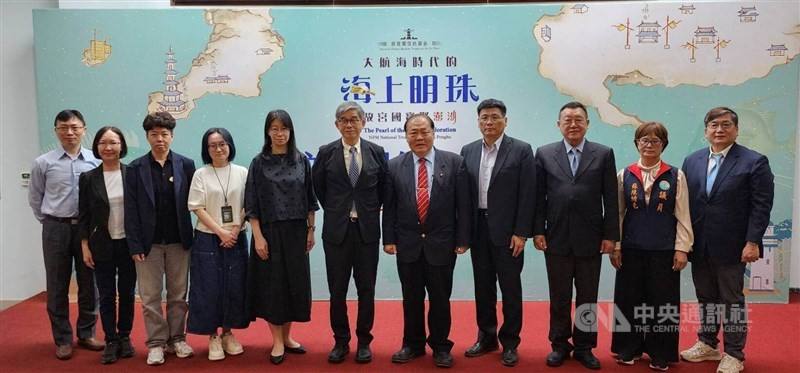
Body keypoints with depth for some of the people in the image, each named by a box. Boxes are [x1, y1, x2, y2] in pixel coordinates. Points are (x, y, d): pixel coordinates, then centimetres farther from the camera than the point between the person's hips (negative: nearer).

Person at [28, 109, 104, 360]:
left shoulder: (95, 161, -3)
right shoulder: (43, 163, -2)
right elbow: (35, 198, 9)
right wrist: (48, 221, 8)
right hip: (56, 229, 0)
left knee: (89, 283, 9)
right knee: (57, 286, 7)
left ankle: (86, 334, 24)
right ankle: (63, 339, 19)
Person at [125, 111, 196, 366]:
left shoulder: (186, 165, 0)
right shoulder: (136, 168, 0)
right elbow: (131, 210, -2)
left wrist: (190, 238, -5)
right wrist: (134, 245, -7)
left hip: (178, 241, 1)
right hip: (149, 243, 0)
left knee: (178, 294, 9)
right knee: (150, 296, 5)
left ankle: (177, 339, 22)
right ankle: (156, 343, 16)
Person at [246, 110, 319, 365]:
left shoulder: (301, 161, 4)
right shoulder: (259, 163, -2)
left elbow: (309, 199, 7)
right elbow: (252, 204, -4)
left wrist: (311, 231, 3)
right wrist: (258, 237, -11)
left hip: (296, 232, 2)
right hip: (269, 232, -2)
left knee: (295, 282, 7)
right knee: (272, 283, 3)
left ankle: (287, 336, 24)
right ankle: (277, 342, 15)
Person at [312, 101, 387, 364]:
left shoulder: (376, 152, 0)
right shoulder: (326, 153, -1)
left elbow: (383, 188, 10)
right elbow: (318, 187, 11)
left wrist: (371, 211, 10)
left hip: (367, 229, 0)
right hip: (336, 229, 0)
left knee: (366, 289, 7)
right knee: (337, 290, 7)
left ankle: (364, 342, 21)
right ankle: (341, 341, 22)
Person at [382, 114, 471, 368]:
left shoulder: (454, 162, -2)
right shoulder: (394, 166, 2)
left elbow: (463, 204, -3)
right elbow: (389, 207, 4)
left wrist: (462, 239, -6)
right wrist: (389, 239, -1)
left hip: (441, 243, -1)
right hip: (408, 243, 2)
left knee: (440, 299, 8)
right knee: (411, 298, 12)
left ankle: (440, 347, 24)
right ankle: (412, 344, 28)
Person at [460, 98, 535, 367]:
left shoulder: (521, 150, -4)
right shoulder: (468, 151, 7)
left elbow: (527, 194, -8)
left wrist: (521, 232, -12)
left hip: (507, 230, -4)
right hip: (478, 229, 4)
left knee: (510, 288, 5)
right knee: (483, 287, 12)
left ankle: (510, 342, 18)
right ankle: (486, 337, 26)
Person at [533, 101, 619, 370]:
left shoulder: (604, 154, 2)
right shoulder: (544, 154, 3)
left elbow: (611, 199, 1)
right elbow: (539, 197, 3)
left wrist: (611, 235, -3)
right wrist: (538, 231, -3)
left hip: (590, 239, 0)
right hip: (557, 239, 0)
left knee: (588, 298, 10)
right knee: (559, 297, 11)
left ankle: (584, 347, 23)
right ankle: (560, 345, 25)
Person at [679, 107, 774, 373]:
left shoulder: (754, 162, -5)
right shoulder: (692, 161, 8)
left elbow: (761, 206, -9)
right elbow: (685, 202, 7)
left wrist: (752, 242, -15)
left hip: (731, 246, -4)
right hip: (699, 246, 4)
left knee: (732, 300, 6)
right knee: (705, 298, 14)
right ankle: (707, 344, 28)